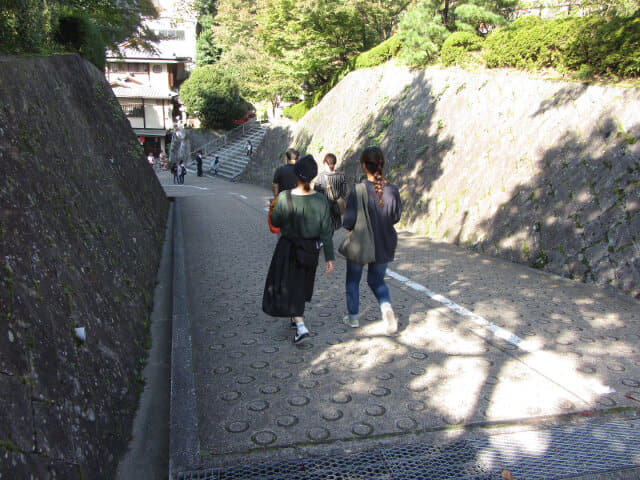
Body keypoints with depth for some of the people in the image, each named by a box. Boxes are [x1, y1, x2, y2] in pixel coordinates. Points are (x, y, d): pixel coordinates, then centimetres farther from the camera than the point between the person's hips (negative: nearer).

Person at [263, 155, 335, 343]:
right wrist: (329, 258, -2)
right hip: (310, 250, 4)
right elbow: (326, 232, -9)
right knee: (301, 284, 23)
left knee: (287, 286, 8)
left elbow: (275, 222, -6)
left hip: (288, 248, -3)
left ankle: (301, 326, -3)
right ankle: (297, 317, 40)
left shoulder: (285, 197, -20)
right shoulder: (321, 200, -12)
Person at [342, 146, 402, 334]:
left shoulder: (357, 191, -20)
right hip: (384, 245, 3)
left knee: (353, 280, 19)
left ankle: (353, 317, 30)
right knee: (377, 280, 22)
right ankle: (387, 307, -3)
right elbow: (396, 217, 0)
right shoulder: (392, 190, -9)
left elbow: (348, 222, -20)